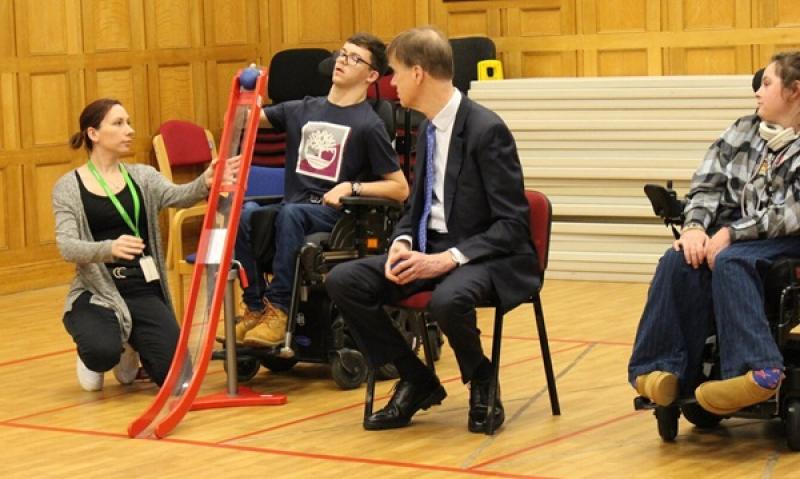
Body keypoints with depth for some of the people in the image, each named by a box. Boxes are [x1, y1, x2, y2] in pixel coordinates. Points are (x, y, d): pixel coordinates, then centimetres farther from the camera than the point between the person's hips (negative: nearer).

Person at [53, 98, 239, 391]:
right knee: (103, 352, -34)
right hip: (96, 293, -3)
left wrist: (205, 183, -37)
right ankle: (92, 357, 8)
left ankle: (132, 347, 23)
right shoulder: (68, 187, -1)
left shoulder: (142, 176, 7)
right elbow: (66, 246, -14)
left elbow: (178, 196, -13)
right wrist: (109, 248, -35)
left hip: (144, 292, 3)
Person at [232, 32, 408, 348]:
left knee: (290, 213, -37)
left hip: (336, 215, -4)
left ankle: (278, 310, -32)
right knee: (244, 215, -27)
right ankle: (255, 308, -19)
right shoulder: (302, 110, 16)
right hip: (293, 209, 5)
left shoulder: (369, 125, 0)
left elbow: (400, 188, -2)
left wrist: (352, 188, -14)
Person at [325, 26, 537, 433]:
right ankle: (416, 381, 2)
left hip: (483, 257, -8)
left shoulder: (486, 129, -16)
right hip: (431, 248, 8)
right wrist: (402, 243, -4)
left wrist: (449, 259, -27)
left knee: (448, 300, -40)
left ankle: (481, 381, -6)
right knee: (342, 281, -12)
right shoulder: (428, 128, 9)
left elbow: (512, 224, -18)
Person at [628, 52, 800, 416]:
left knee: (729, 262, -37)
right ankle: (664, 368, -31)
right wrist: (695, 225, -12)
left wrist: (731, 234, -20)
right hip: (726, 234, 5)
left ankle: (758, 370, -46)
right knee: (679, 260, -27)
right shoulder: (743, 130, 15)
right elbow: (707, 184, 8)